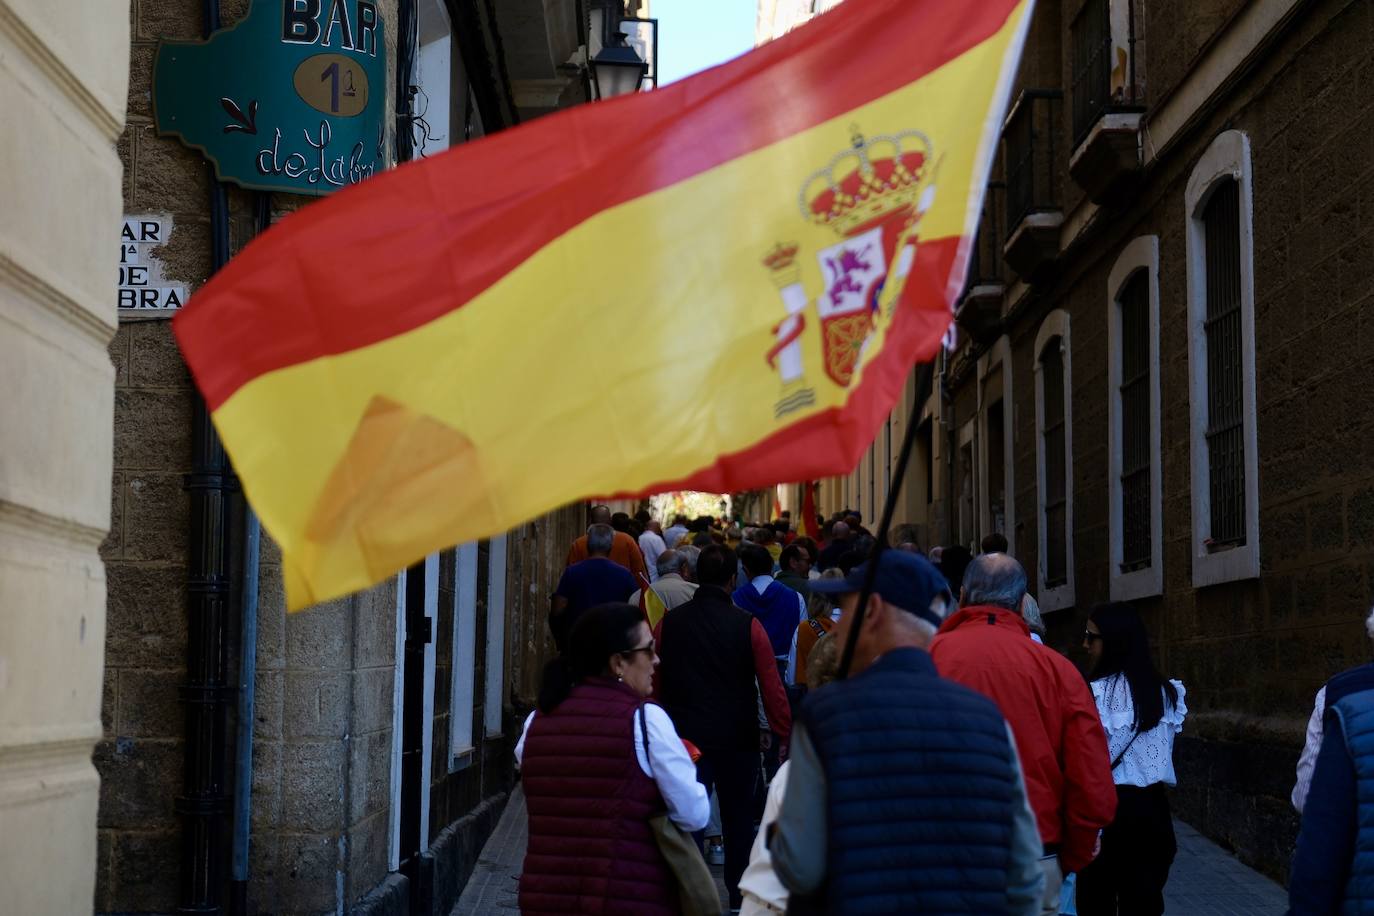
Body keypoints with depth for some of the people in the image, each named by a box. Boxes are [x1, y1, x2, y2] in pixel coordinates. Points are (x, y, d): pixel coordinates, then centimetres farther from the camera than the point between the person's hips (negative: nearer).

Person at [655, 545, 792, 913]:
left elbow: (654, 685, 4)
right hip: (738, 740, 0)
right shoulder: (748, 627, -9)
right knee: (739, 820, 16)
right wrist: (786, 737, -3)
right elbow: (772, 688, -9)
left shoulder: (669, 624, -4)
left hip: (686, 737, 0)